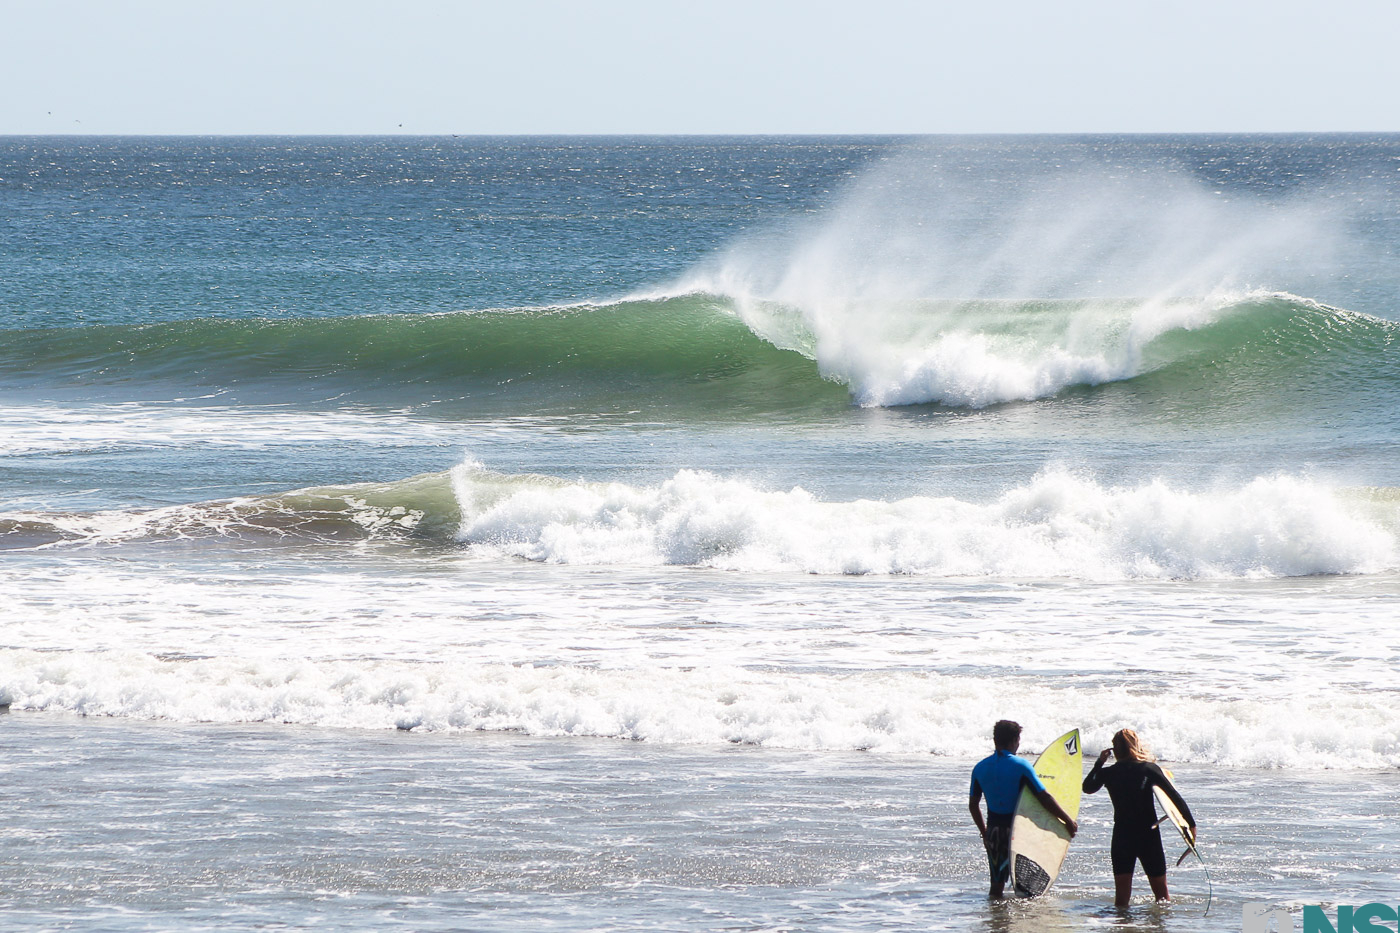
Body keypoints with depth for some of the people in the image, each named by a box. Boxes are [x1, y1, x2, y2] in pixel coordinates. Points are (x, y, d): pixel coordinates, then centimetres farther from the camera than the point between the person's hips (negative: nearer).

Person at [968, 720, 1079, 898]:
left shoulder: (980, 768, 3)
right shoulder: (1020, 766, -12)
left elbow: (973, 805, 10)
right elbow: (1044, 798, -14)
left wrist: (984, 832, 24)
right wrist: (1069, 821, -6)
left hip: (994, 830, 4)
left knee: (996, 884, 10)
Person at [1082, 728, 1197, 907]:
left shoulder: (1108, 773, -2)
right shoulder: (1150, 768, -5)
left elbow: (1087, 788, 18)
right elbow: (1175, 796, -9)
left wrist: (1099, 763, 25)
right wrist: (1191, 824, -4)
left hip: (1122, 836, 1)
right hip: (1149, 836, -1)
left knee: (1121, 896, 5)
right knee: (1161, 893, 12)